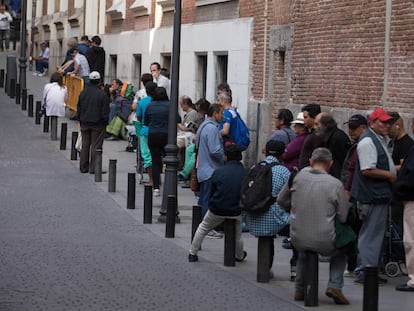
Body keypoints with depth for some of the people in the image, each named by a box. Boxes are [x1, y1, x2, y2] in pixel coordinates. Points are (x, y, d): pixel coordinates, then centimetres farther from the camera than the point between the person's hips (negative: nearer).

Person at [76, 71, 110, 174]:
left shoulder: (83, 93, 3)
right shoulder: (102, 95, -14)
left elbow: (79, 109, 10)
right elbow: (105, 112, -11)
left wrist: (80, 120, 18)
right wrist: (105, 122, 0)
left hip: (85, 123, 5)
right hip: (97, 124, -5)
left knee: (85, 145, 12)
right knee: (96, 146, 0)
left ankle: (83, 167, 15)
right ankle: (93, 168, -1)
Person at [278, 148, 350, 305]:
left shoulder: (299, 176, -3)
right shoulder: (336, 184, -9)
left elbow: (281, 200, 10)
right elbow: (343, 217, -3)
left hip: (298, 240, 3)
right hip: (325, 243, -3)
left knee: (303, 252, 39)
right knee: (341, 251, 31)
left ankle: (300, 290, 35)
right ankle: (335, 285, 13)